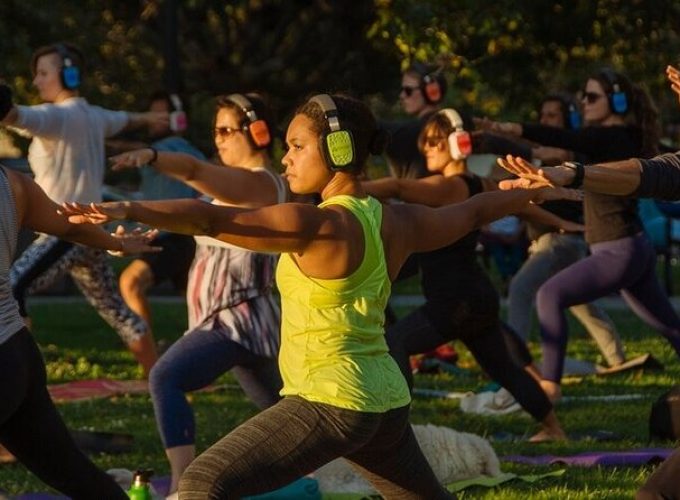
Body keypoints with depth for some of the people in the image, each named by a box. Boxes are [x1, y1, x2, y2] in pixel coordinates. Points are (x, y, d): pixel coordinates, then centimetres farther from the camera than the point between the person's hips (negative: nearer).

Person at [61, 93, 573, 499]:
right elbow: (473, 211, 25)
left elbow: (216, 219, -28)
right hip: (385, 401, 9)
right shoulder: (396, 222, 7)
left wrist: (128, 210, -38)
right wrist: (531, 194, 45)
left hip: (329, 403, -9)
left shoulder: (317, 225, -16)